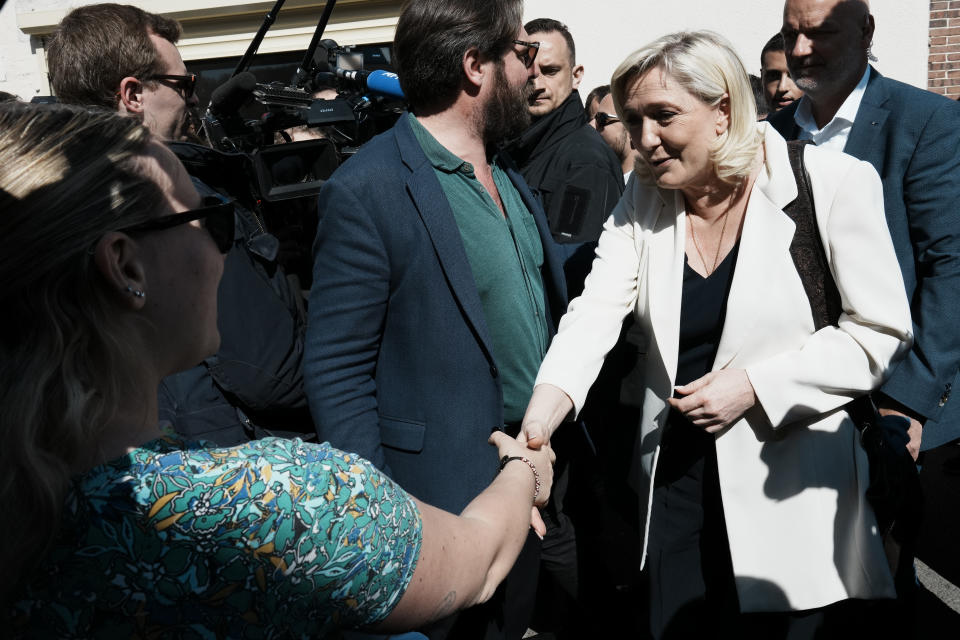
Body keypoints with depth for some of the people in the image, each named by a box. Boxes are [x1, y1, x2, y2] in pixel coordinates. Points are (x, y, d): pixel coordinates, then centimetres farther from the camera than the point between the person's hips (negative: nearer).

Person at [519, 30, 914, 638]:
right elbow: (595, 312, -13)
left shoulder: (835, 183, -12)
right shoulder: (641, 201, -1)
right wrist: (538, 421, -29)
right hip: (675, 471, 4)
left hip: (790, 485, -3)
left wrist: (755, 384, -18)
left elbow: (880, 331, -9)